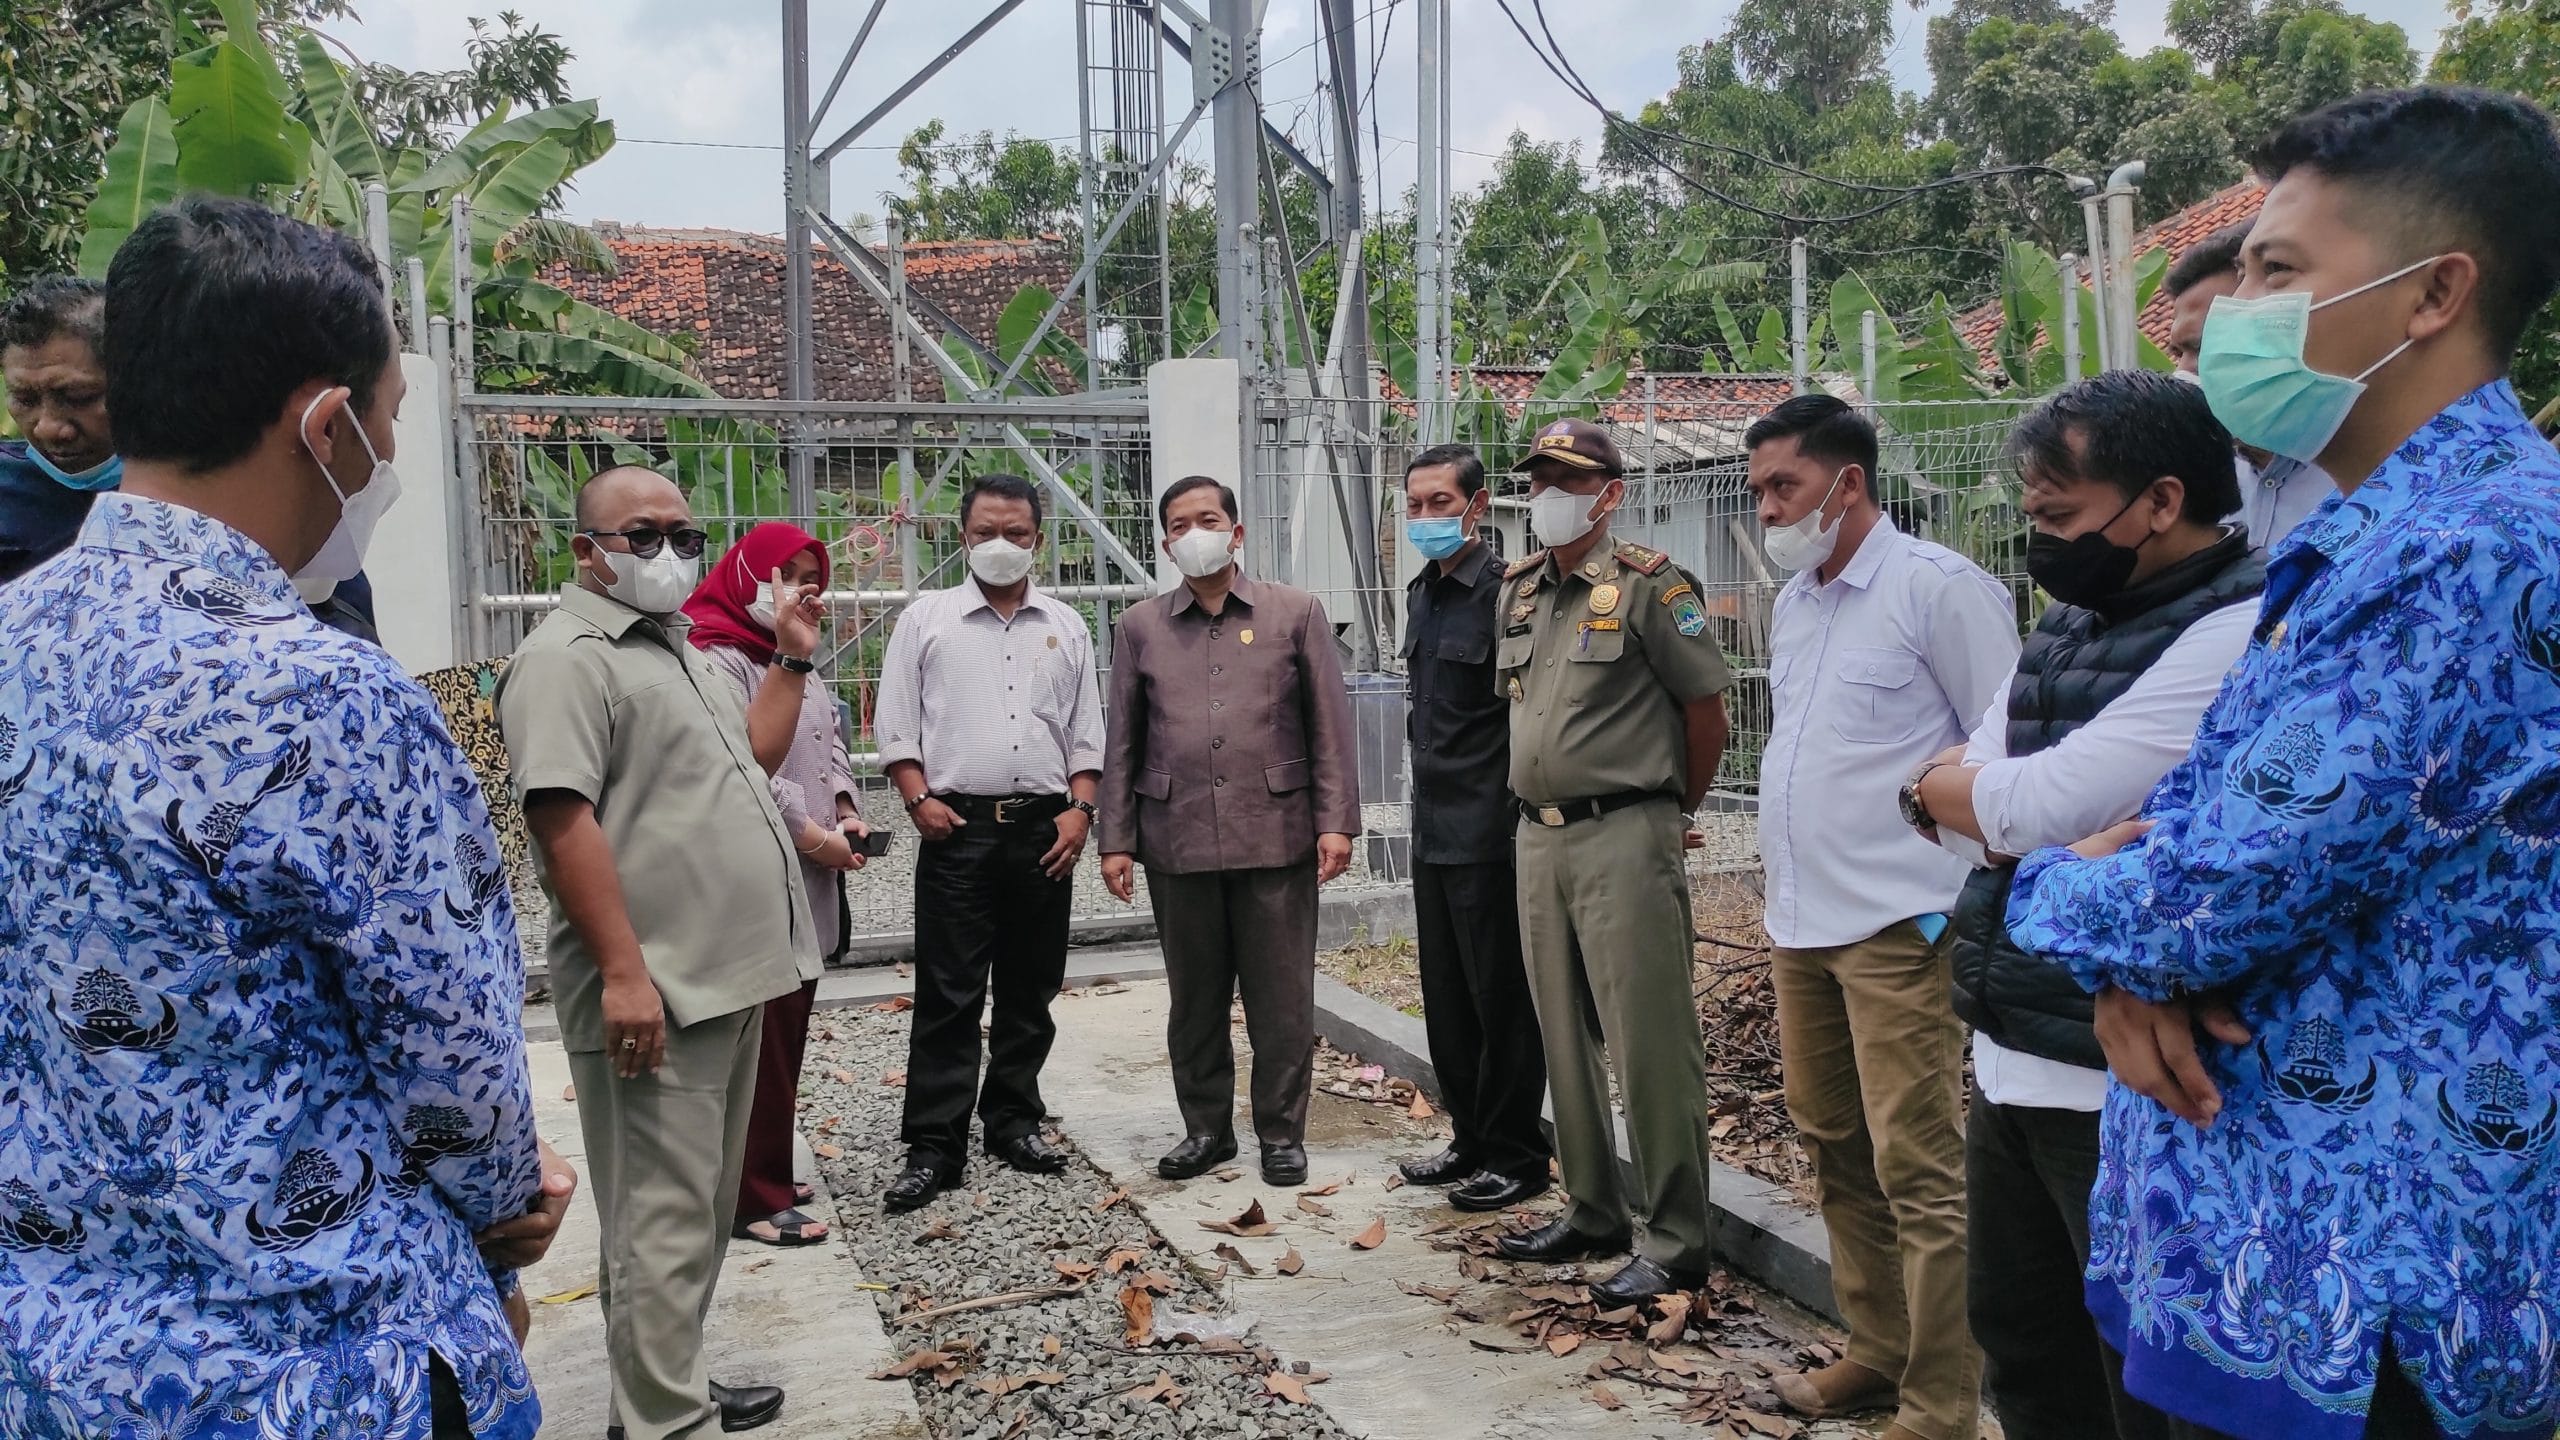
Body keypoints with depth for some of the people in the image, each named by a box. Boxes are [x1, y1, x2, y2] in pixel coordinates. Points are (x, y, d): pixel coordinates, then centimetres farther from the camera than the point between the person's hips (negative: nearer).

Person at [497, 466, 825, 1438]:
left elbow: (749, 763, 27)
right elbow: (560, 817, -21)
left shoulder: (677, 649, 18)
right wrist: (624, 971, -25)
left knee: (703, 1209, 18)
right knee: (665, 1218, -3)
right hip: (653, 989, -10)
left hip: (729, 977, 10)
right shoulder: (568, 656, -12)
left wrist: (790, 661, 16)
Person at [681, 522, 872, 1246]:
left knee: (788, 1034, 15)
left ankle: (770, 1175, 27)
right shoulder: (720, 662, -11)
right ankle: (755, 1200, 4)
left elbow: (830, 743, 22)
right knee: (761, 1039, -5)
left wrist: (846, 810, 5)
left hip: (807, 881, 9)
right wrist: (815, 835, -16)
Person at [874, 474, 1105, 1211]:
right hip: (958, 825, -3)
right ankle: (933, 1146, 3)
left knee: (1030, 990, 10)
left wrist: (1080, 809, -1)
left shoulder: (1066, 626, 12)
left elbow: (1087, 732, 11)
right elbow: (895, 724, 3)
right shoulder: (926, 619, 6)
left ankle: (1014, 1121, 22)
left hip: (1044, 826, 3)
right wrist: (919, 800, -8)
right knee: (948, 993, -2)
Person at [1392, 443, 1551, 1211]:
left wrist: (1517, 815, -18)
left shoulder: (1503, 590, -13)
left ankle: (1517, 1156, 15)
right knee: (1447, 1000, 15)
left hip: (1487, 831, -9)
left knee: (1502, 1000, 2)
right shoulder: (1422, 593, 13)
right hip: (1434, 829, 9)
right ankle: (1471, 1140, 28)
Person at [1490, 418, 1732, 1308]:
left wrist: (1679, 807, 5)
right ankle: (1593, 1211, 27)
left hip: (1623, 835, -7)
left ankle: (1675, 1242, 6)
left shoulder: (1648, 585, -8)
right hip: (1538, 835, 8)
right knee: (1565, 1036, 14)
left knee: (1648, 1040, -4)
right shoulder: (1520, 590, 13)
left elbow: (1705, 706, -5)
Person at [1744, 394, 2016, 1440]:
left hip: (1895, 925, -8)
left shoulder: (1937, 589, -9)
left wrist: (1964, 903, -11)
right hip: (1798, 923, 8)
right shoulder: (1794, 601, 14)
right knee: (1834, 1149, 15)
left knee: (1918, 1170, -4)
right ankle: (1878, 1350, 29)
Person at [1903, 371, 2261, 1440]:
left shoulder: (2245, 629, -17)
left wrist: (1955, 785, -1)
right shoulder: (2070, 623, 11)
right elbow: (1954, 801, 9)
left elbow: (2041, 806, -22)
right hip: (2008, 1066, 8)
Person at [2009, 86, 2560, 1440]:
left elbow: (2224, 894, -26)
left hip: (2344, 1291, -9)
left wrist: (2062, 889, -4)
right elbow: (2199, 805, 13)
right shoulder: (2369, 542, 12)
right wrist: (2131, 961, -8)